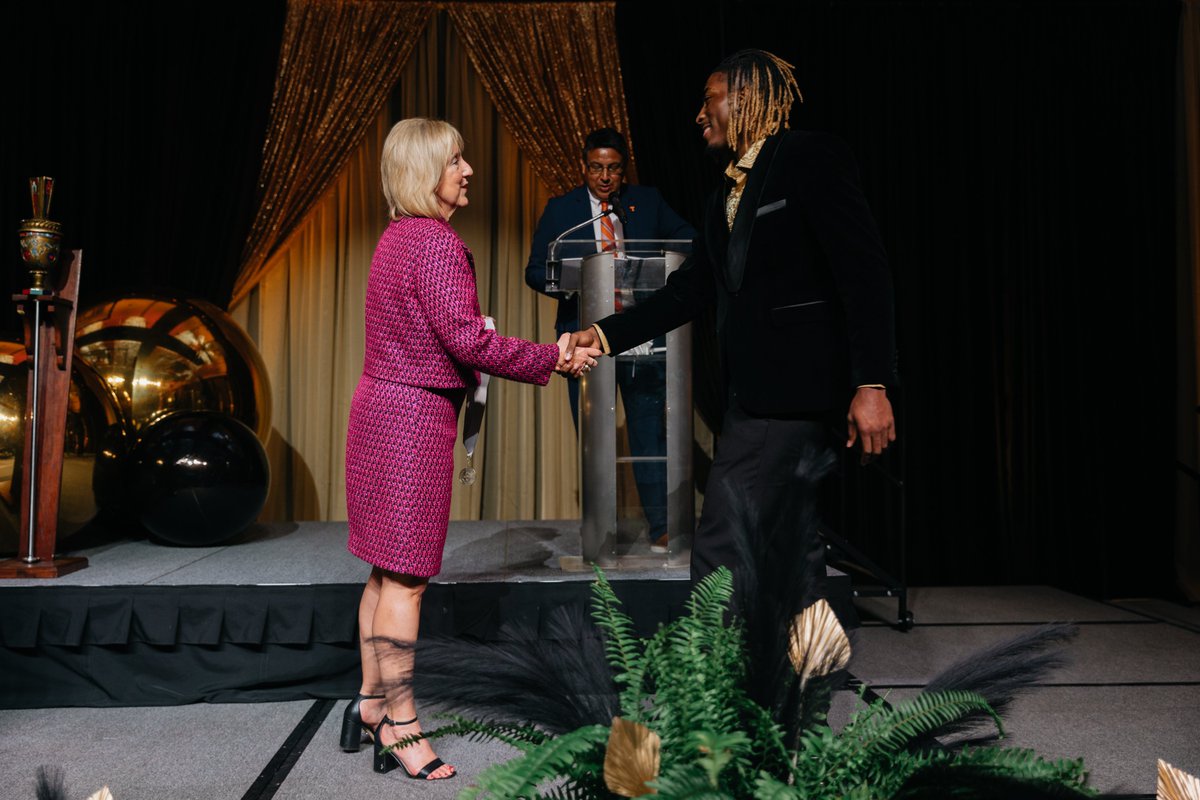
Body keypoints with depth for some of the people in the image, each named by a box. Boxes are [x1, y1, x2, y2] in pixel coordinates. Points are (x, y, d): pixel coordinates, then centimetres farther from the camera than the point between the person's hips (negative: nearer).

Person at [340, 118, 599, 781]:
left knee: (386, 571, 16)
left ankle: (370, 703, 27)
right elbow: (466, 339, -21)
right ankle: (399, 725, 9)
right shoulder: (436, 242, -15)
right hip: (415, 415, -10)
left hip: (381, 407, 10)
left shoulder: (397, 238, 15)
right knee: (405, 577, -2)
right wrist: (553, 359, -15)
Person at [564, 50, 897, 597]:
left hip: (794, 388, -9)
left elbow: (865, 272, -14)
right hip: (753, 393, 9)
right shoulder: (725, 200, 20)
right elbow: (688, 291, 18)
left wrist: (873, 384, -20)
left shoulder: (811, 158, -5)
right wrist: (605, 335, 8)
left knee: (719, 551, -10)